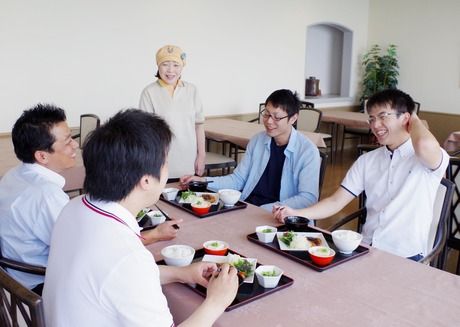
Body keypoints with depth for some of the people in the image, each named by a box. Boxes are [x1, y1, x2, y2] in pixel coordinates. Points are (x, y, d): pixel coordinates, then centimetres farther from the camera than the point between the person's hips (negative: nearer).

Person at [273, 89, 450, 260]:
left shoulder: (434, 157, -6)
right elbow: (336, 202, 6)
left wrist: (414, 119, -8)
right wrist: (296, 213, -11)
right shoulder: (367, 161, 10)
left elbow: (425, 145, -32)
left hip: (405, 259, -4)